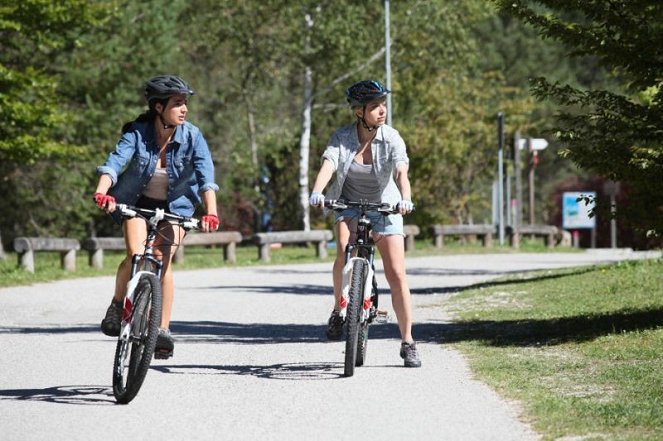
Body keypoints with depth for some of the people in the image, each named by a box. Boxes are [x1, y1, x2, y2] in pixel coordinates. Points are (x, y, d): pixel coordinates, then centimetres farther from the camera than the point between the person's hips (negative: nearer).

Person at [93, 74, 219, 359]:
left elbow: (206, 176, -26)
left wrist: (211, 212, -42)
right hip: (137, 203, 0)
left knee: (162, 260, -18)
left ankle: (163, 330, -11)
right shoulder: (137, 133, -19)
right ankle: (117, 304, 6)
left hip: (174, 207, 0)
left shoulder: (192, 137, -18)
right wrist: (101, 192, -51)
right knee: (136, 256, -22)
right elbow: (115, 161, -32)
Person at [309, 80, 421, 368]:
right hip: (349, 204, 0)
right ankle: (338, 309, -5)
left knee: (397, 275, -7)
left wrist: (405, 199, -49)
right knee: (344, 252, -30)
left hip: (384, 206, 0)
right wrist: (317, 193, -49)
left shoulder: (391, 138, -16)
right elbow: (327, 166, -29)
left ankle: (408, 343, 3)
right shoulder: (342, 138, -14)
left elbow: (401, 172, -29)